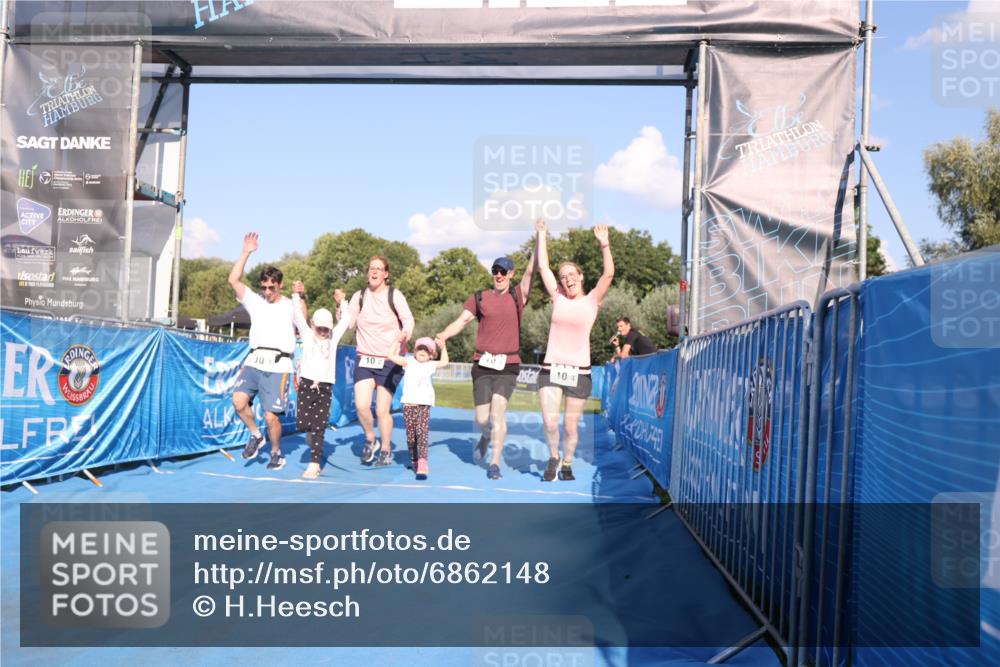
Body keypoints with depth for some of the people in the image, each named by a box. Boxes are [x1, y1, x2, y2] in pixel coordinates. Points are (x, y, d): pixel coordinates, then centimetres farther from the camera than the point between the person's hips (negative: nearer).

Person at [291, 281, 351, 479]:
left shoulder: (334, 337, 12)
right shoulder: (307, 335, 8)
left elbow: (346, 320, 20)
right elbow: (297, 315, 2)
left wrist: (342, 303, 19)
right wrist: (297, 295, 2)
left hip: (326, 386, 0)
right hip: (307, 383, 0)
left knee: (319, 427, -3)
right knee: (303, 423, -5)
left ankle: (314, 464, -3)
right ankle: (311, 433, 31)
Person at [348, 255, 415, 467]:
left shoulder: (394, 295, -3)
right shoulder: (359, 296, 7)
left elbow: (408, 319, -14)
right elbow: (347, 324, 5)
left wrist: (404, 334, -33)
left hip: (389, 361, -3)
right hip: (364, 359, 3)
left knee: (382, 410, -3)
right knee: (361, 405, -14)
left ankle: (386, 451, 19)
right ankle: (370, 440, 15)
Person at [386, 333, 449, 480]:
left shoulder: (431, 365, 15)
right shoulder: (409, 362, 6)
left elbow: (444, 362, 32)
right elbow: (391, 355, 0)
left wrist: (443, 347, 23)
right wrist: (399, 341, -2)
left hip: (424, 404, 1)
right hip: (409, 403, -1)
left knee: (423, 432, -13)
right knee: (411, 434, 3)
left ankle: (422, 464, -21)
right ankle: (414, 460, 22)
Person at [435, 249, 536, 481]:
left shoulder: (517, 296, 4)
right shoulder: (479, 298, 6)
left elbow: (532, 270, -5)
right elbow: (460, 321, 1)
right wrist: (442, 336, -17)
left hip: (508, 365, -1)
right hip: (482, 364, 1)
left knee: (498, 410, -16)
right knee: (482, 419, 3)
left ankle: (495, 463, -10)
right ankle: (486, 437, 39)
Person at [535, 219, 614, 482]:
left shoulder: (592, 300, 3)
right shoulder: (558, 298, 8)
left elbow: (609, 274, -10)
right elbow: (542, 267, 6)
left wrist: (604, 244, -19)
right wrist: (541, 235, 5)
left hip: (579, 371, -1)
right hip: (551, 368, 1)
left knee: (571, 427, 5)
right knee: (550, 422, -10)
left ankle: (567, 465, 27)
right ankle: (553, 457, 18)